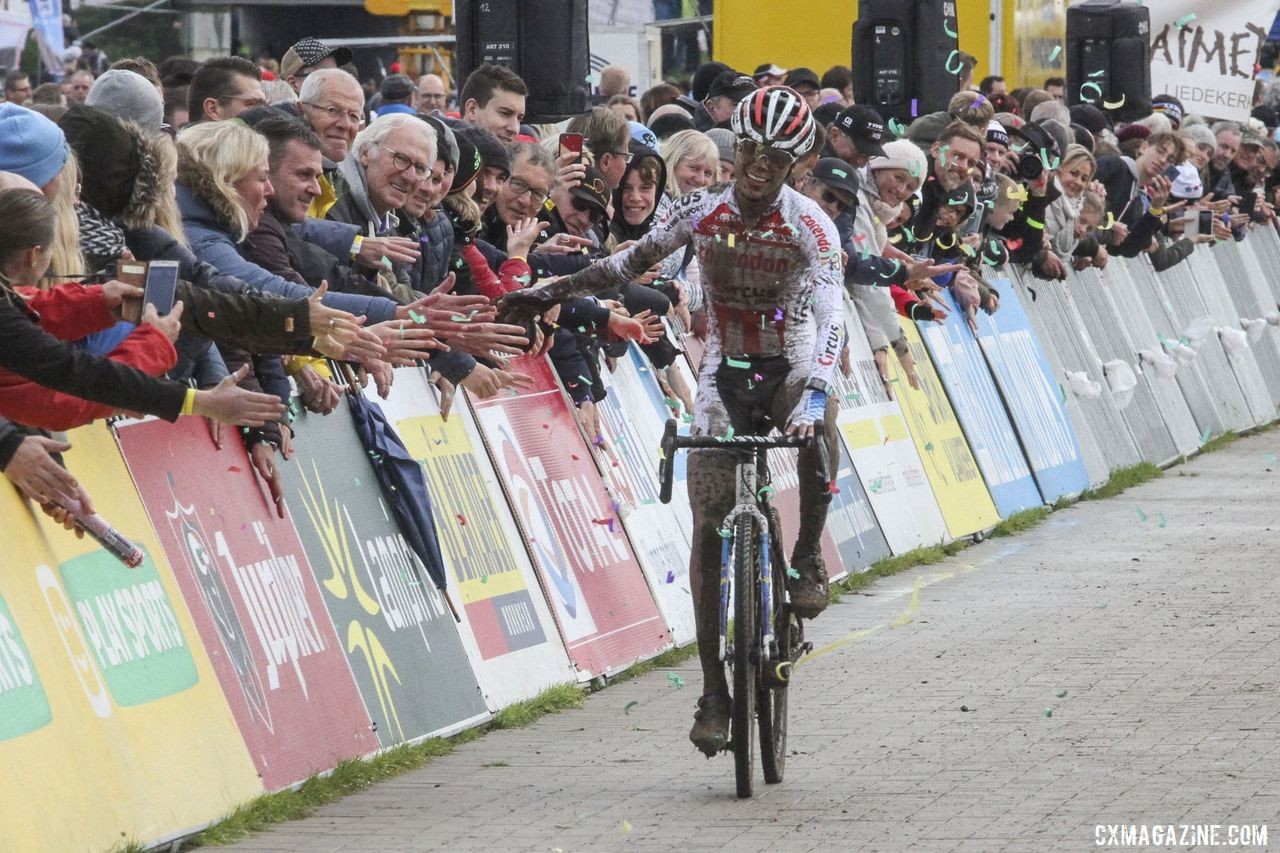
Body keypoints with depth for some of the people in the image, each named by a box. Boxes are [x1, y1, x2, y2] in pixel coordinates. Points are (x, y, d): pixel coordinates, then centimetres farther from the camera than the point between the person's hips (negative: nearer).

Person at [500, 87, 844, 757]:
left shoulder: (809, 225, -18)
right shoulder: (701, 212, -9)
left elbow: (830, 313, -31)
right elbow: (632, 262, 5)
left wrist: (814, 389, -47)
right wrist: (552, 292, -4)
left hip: (789, 366, -2)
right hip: (725, 370, 2)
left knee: (818, 423, -39)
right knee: (708, 523, -7)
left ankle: (807, 557, -13)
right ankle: (714, 690, -3)